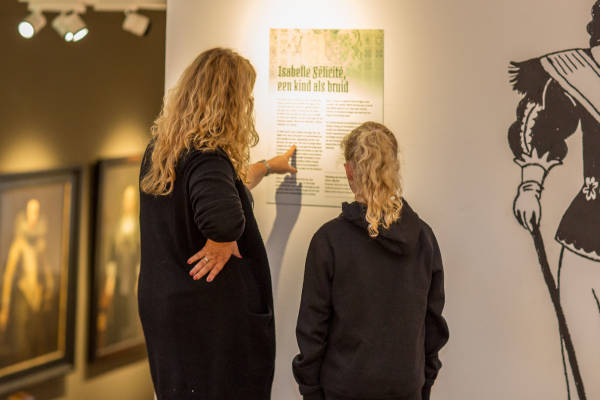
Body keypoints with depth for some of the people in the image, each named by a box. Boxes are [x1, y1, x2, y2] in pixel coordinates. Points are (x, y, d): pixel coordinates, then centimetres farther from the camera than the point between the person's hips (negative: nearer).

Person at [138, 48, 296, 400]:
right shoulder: (206, 157, -21)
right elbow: (223, 214, -42)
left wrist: (268, 166, 35)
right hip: (214, 320, -9)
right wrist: (223, 244, -20)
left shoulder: (159, 152, 8)